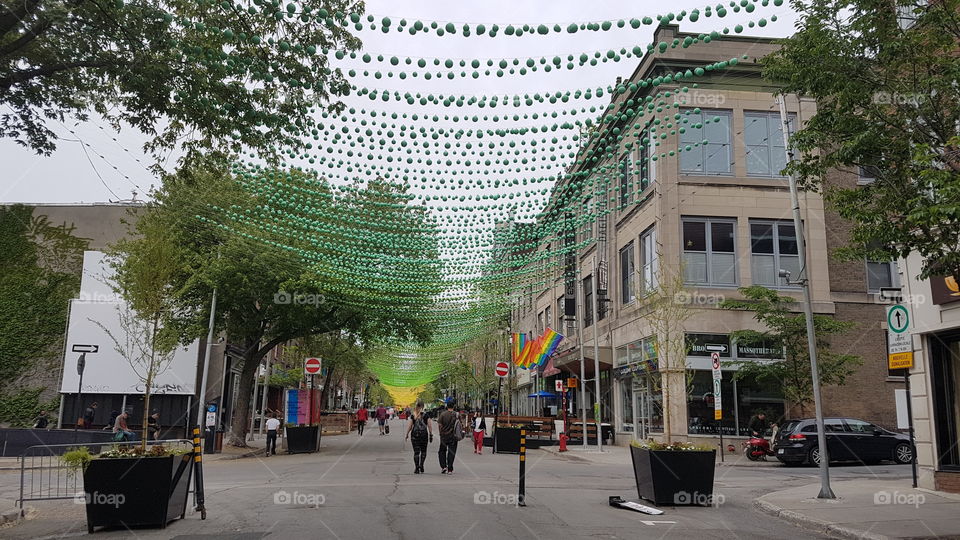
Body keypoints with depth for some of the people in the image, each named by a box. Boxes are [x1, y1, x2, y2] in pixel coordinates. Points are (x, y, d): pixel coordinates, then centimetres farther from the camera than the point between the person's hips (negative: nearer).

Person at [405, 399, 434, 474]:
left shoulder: (412, 415, -3)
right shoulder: (426, 415, -4)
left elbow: (409, 426, -2)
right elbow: (429, 426, -3)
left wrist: (407, 435, 9)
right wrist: (431, 435, 5)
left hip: (414, 435, 0)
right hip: (424, 435, 0)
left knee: (416, 452, 5)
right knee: (423, 451, 13)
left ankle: (417, 468, 4)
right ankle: (421, 465, -1)